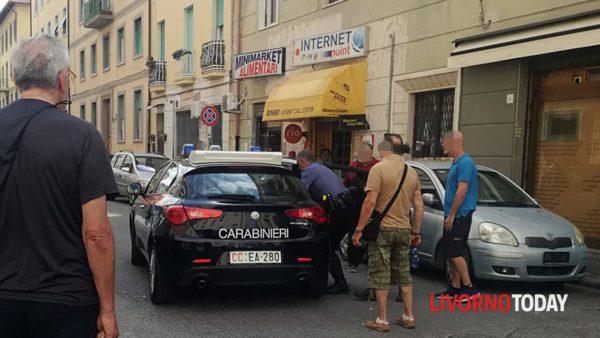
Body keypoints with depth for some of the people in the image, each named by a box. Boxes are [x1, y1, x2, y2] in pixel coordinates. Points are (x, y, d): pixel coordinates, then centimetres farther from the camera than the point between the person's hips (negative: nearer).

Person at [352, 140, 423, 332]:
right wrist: (416, 231, 16)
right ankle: (408, 317, 20)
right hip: (404, 229, 6)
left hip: (382, 228, -5)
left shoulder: (378, 168, -10)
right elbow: (419, 206, 9)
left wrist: (359, 229, -13)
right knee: (404, 274, 15)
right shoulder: (412, 172, 8)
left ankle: (382, 321, 6)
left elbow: (370, 202, -17)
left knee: (380, 275, 2)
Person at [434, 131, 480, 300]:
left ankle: (469, 288, -3)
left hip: (460, 216, -10)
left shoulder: (465, 163, -15)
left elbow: (462, 191, -21)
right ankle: (455, 288, 18)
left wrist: (451, 215, -19)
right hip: (453, 216, 10)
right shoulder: (456, 163, 17)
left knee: (455, 253, -9)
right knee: (452, 253, 12)